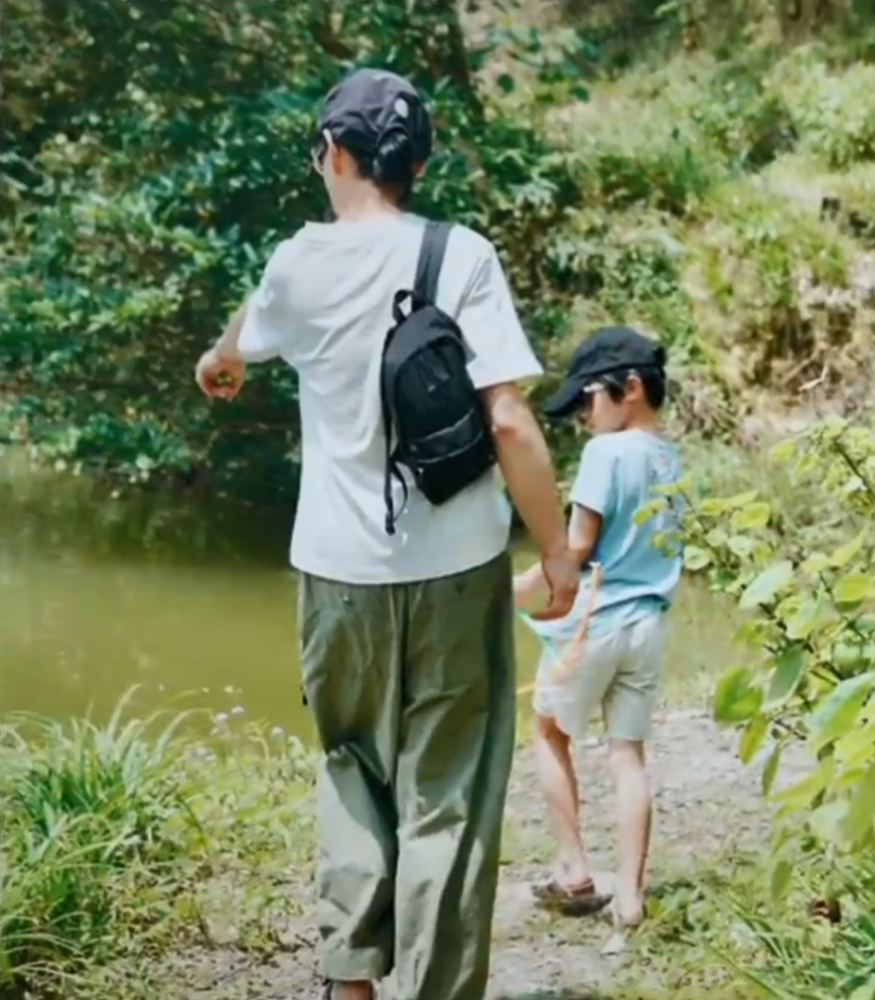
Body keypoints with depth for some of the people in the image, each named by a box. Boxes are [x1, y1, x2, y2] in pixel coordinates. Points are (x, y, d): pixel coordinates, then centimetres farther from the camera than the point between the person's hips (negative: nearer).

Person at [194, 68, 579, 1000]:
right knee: (446, 794, 5)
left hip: (340, 571, 3)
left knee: (353, 766, 21)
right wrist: (557, 548, -3)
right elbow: (510, 423, -13)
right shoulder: (461, 256, -6)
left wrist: (217, 362, 51)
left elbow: (244, 338, 28)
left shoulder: (299, 263, 3)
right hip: (455, 569, -2)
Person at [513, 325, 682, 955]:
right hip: (648, 622, 6)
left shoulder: (608, 452, -14)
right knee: (629, 754, 8)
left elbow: (577, 548, -15)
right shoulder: (670, 460, 10)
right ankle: (630, 897, 5)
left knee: (552, 736, 15)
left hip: (593, 620, -6)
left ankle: (576, 874, 14)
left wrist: (513, 593, -7)